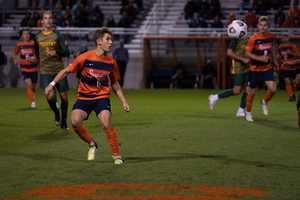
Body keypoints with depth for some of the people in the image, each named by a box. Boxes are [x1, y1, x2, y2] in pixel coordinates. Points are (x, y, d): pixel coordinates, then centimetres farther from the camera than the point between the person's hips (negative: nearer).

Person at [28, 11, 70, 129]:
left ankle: (64, 122, 19)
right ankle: (56, 113, 16)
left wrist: (56, 52, -22)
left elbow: (67, 53, -4)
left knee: (64, 96, 1)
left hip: (59, 70, 0)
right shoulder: (37, 36, 7)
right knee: (50, 96, -15)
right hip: (45, 71, 0)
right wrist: (35, 57, 4)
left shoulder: (57, 35, -1)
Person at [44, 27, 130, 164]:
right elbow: (66, 71, 0)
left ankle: (117, 156, -6)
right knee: (75, 121, -25)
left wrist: (123, 101, 9)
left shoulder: (111, 62, 1)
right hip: (84, 97, -1)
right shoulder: (85, 58, -10)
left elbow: (115, 84, 15)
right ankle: (91, 145, 4)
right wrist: (52, 84, -10)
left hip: (102, 96, 1)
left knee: (106, 124, -23)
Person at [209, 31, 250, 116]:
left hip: (246, 69, 8)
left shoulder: (247, 40, 14)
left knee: (248, 90, 0)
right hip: (237, 70, -8)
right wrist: (243, 59, -21)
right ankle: (215, 97, 4)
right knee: (237, 91, -9)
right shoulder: (235, 40, -12)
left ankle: (241, 111, 9)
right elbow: (229, 53, -21)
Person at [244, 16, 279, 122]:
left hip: (267, 67, 3)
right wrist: (260, 58, -24)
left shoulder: (271, 36, -3)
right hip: (255, 68, -3)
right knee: (252, 92, 4)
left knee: (273, 89, -13)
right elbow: (247, 53, -14)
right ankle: (248, 112, 26)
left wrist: (274, 60, 20)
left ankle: (264, 102, 19)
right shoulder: (253, 38, -17)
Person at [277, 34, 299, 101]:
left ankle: (293, 94, 30)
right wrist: (278, 56, 0)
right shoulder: (280, 47, 8)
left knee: (293, 82, 6)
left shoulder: (292, 46, -2)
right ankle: (291, 96, -15)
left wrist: (291, 53, -22)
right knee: (287, 82, -14)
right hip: (284, 67, 1)